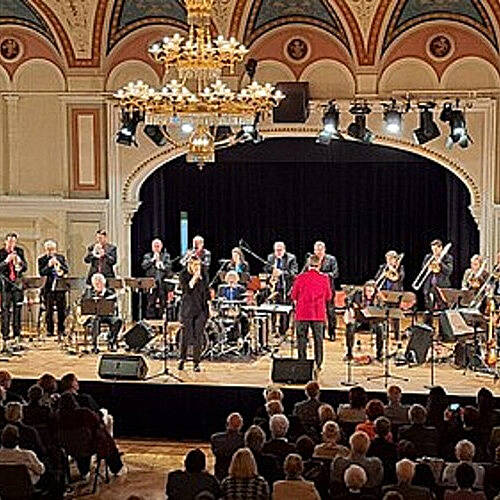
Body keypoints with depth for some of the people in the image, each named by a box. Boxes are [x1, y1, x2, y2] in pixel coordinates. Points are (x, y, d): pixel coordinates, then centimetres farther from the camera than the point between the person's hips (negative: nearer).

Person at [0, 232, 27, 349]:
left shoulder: (19, 251, 10)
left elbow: (25, 267, 7)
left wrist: (19, 261, -12)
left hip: (17, 284, 3)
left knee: (17, 309, 4)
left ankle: (17, 336, 12)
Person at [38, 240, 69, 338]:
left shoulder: (61, 257, 11)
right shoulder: (42, 259, 5)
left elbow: (66, 270, 4)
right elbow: (41, 273, -6)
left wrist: (59, 264, -12)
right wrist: (49, 265, -19)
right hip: (48, 287, -2)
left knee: (62, 309, 2)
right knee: (49, 310, -1)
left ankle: (61, 330, 10)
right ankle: (49, 330, 5)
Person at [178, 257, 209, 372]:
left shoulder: (203, 276, 10)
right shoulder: (183, 275, 1)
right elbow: (186, 289, -13)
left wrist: (209, 305, 11)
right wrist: (194, 278, -15)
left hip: (201, 309, 2)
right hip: (187, 309, -2)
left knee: (198, 336, -3)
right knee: (185, 335, 3)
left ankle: (196, 363, 0)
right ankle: (182, 359, 22)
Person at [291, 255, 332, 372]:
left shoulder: (301, 278, -7)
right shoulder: (324, 279, -4)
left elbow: (293, 296, 0)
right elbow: (329, 297, 4)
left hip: (302, 313, -1)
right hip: (319, 314, 1)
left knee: (302, 338, 7)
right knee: (318, 339, 8)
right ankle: (318, 364, 8)